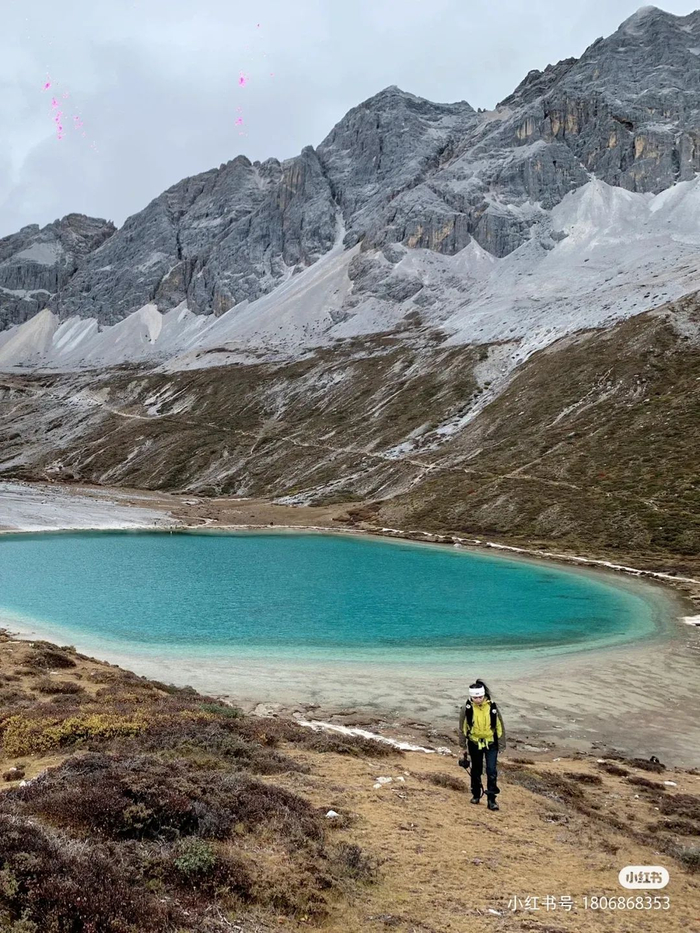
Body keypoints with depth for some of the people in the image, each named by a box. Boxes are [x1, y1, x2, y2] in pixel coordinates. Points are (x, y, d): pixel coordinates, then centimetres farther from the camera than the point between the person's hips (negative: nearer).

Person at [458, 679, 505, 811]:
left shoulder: (492, 707, -15)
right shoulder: (467, 709, -14)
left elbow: (499, 726, -4)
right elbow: (463, 728, -2)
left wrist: (501, 744, 0)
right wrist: (463, 745, 2)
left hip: (491, 743, -1)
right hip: (474, 743, 1)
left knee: (492, 771, -6)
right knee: (476, 771, 13)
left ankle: (492, 799, 2)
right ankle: (476, 794, 32)